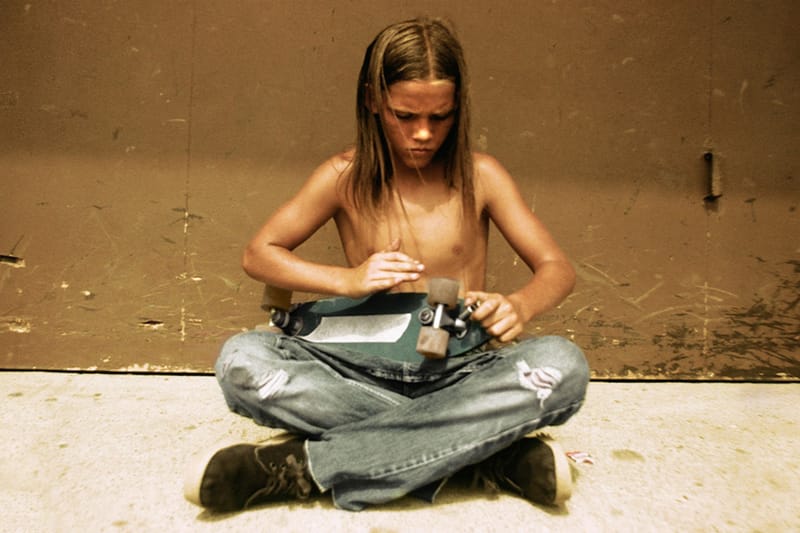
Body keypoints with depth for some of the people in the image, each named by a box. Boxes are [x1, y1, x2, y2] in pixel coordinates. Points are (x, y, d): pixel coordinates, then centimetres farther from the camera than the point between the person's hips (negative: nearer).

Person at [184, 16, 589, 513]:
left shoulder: (479, 176, 0)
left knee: (564, 365, -30)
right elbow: (258, 254, 2)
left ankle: (305, 466, -27)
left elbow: (558, 267, -1)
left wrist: (519, 305, -25)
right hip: (366, 371, 0)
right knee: (241, 359, -25)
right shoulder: (345, 177, 0)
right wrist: (347, 279, -15)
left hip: (459, 373, 1)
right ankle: (493, 450, -25)